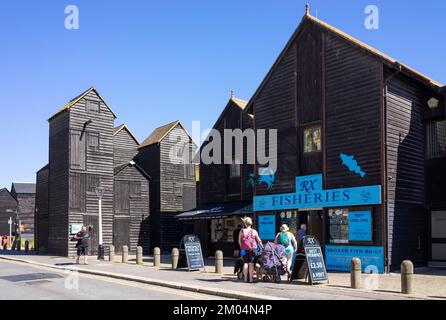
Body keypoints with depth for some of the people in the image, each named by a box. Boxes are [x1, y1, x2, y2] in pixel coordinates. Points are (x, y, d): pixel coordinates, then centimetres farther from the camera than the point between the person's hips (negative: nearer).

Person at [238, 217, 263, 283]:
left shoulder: (242, 231, 3)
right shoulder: (254, 231, 0)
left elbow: (239, 241, 4)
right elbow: (258, 241, 5)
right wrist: (262, 247, 15)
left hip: (244, 249, 2)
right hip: (252, 249, -2)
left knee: (245, 263, 7)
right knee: (251, 263, -1)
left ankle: (246, 278, 8)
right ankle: (251, 278, -2)